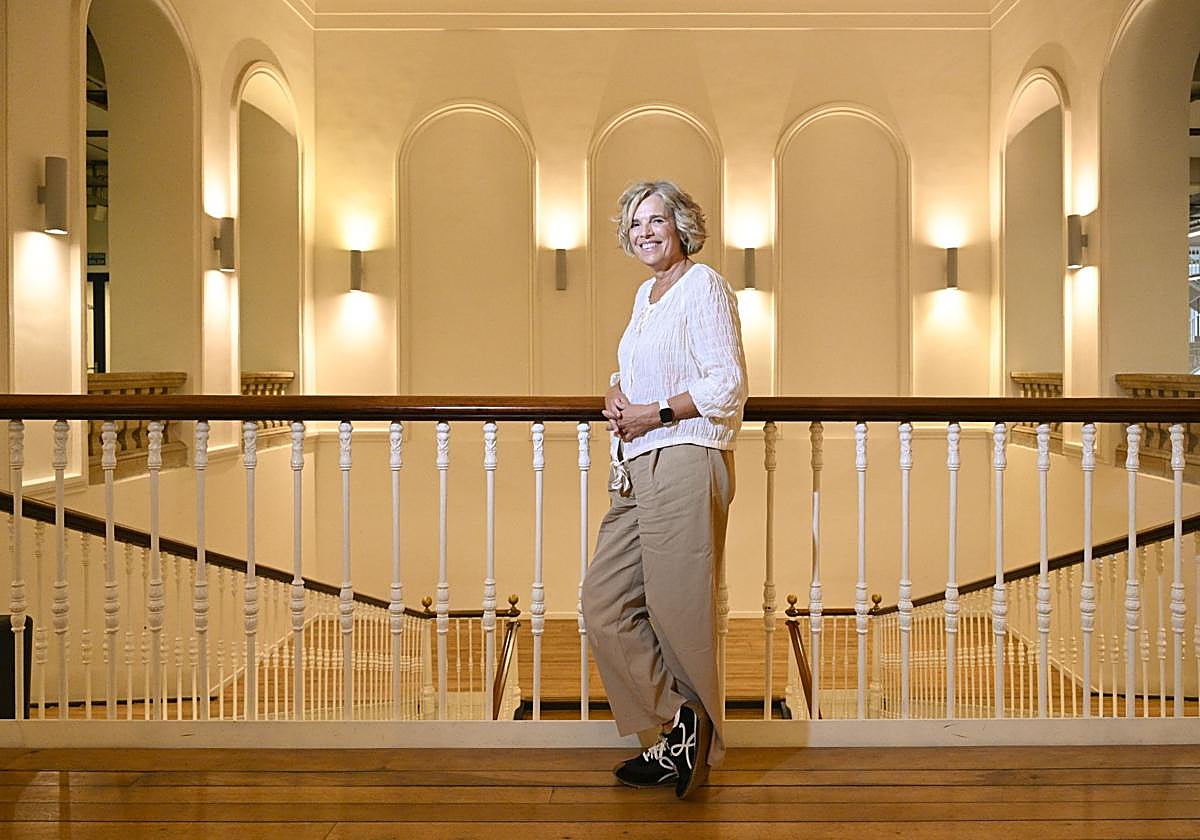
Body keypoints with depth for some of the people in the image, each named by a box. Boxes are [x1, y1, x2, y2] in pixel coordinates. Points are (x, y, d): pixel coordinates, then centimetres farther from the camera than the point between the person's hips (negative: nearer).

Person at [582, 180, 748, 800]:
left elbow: (726, 385, -13)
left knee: (678, 612, -1)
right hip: (635, 468, 9)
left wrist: (653, 413, -14)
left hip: (686, 463, -9)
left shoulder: (704, 287, -6)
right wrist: (616, 395, 7)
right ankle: (679, 724, 17)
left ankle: (699, 746, 18)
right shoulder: (646, 294, 20)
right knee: (605, 606, 6)